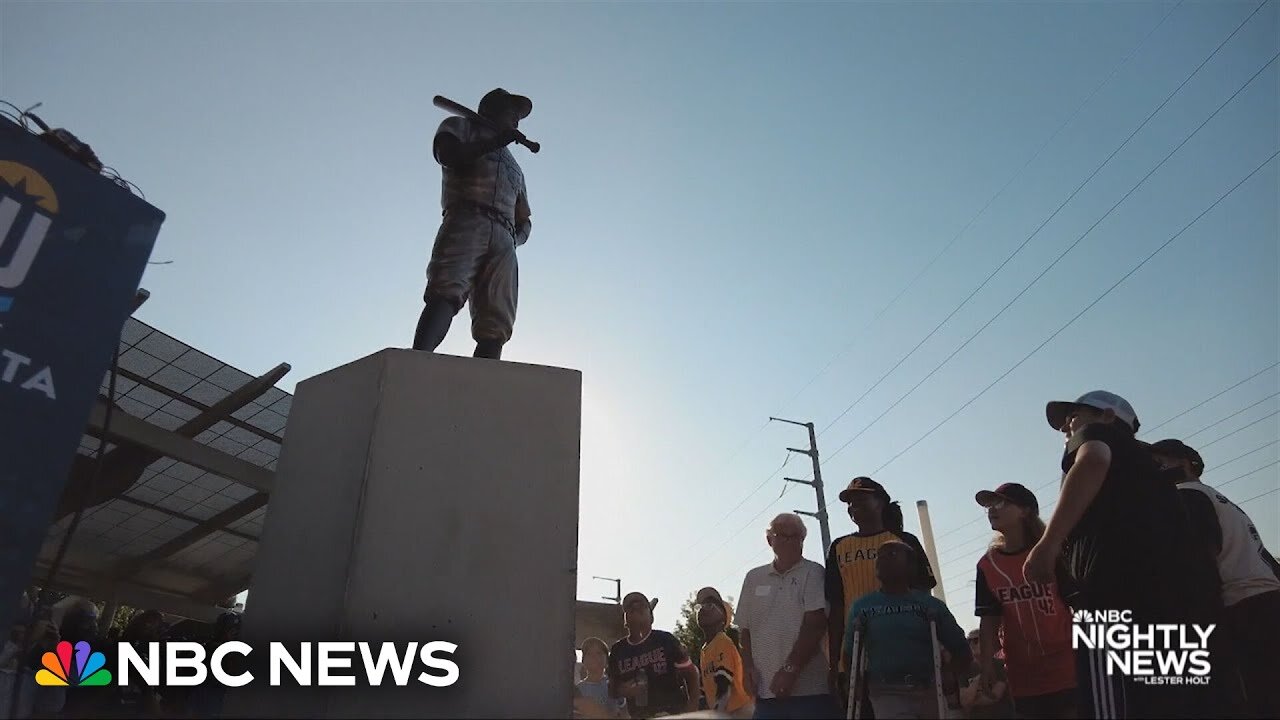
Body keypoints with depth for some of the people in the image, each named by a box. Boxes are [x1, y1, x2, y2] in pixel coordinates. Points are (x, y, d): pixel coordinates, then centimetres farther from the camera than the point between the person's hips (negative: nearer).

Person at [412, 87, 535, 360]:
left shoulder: (513, 165, 41)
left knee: (495, 326, -15)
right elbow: (447, 154, 1)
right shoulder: (459, 126, 26)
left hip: (504, 240, 5)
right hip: (466, 222, -5)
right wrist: (496, 141, 3)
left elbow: (524, 220, 34)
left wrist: (517, 236, 11)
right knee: (447, 292, -29)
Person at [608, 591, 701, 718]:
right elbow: (612, 689, 17)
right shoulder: (617, 650, 7)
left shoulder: (665, 640, -1)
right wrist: (622, 691, -6)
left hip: (674, 712, -3)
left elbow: (691, 674, 2)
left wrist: (692, 706, -11)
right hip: (638, 716, 3)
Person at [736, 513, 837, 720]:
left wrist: (790, 668, -15)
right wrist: (750, 668, 3)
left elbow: (815, 624, -10)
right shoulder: (754, 577, 15)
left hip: (809, 690, -4)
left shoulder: (813, 573, 0)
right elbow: (745, 629, 16)